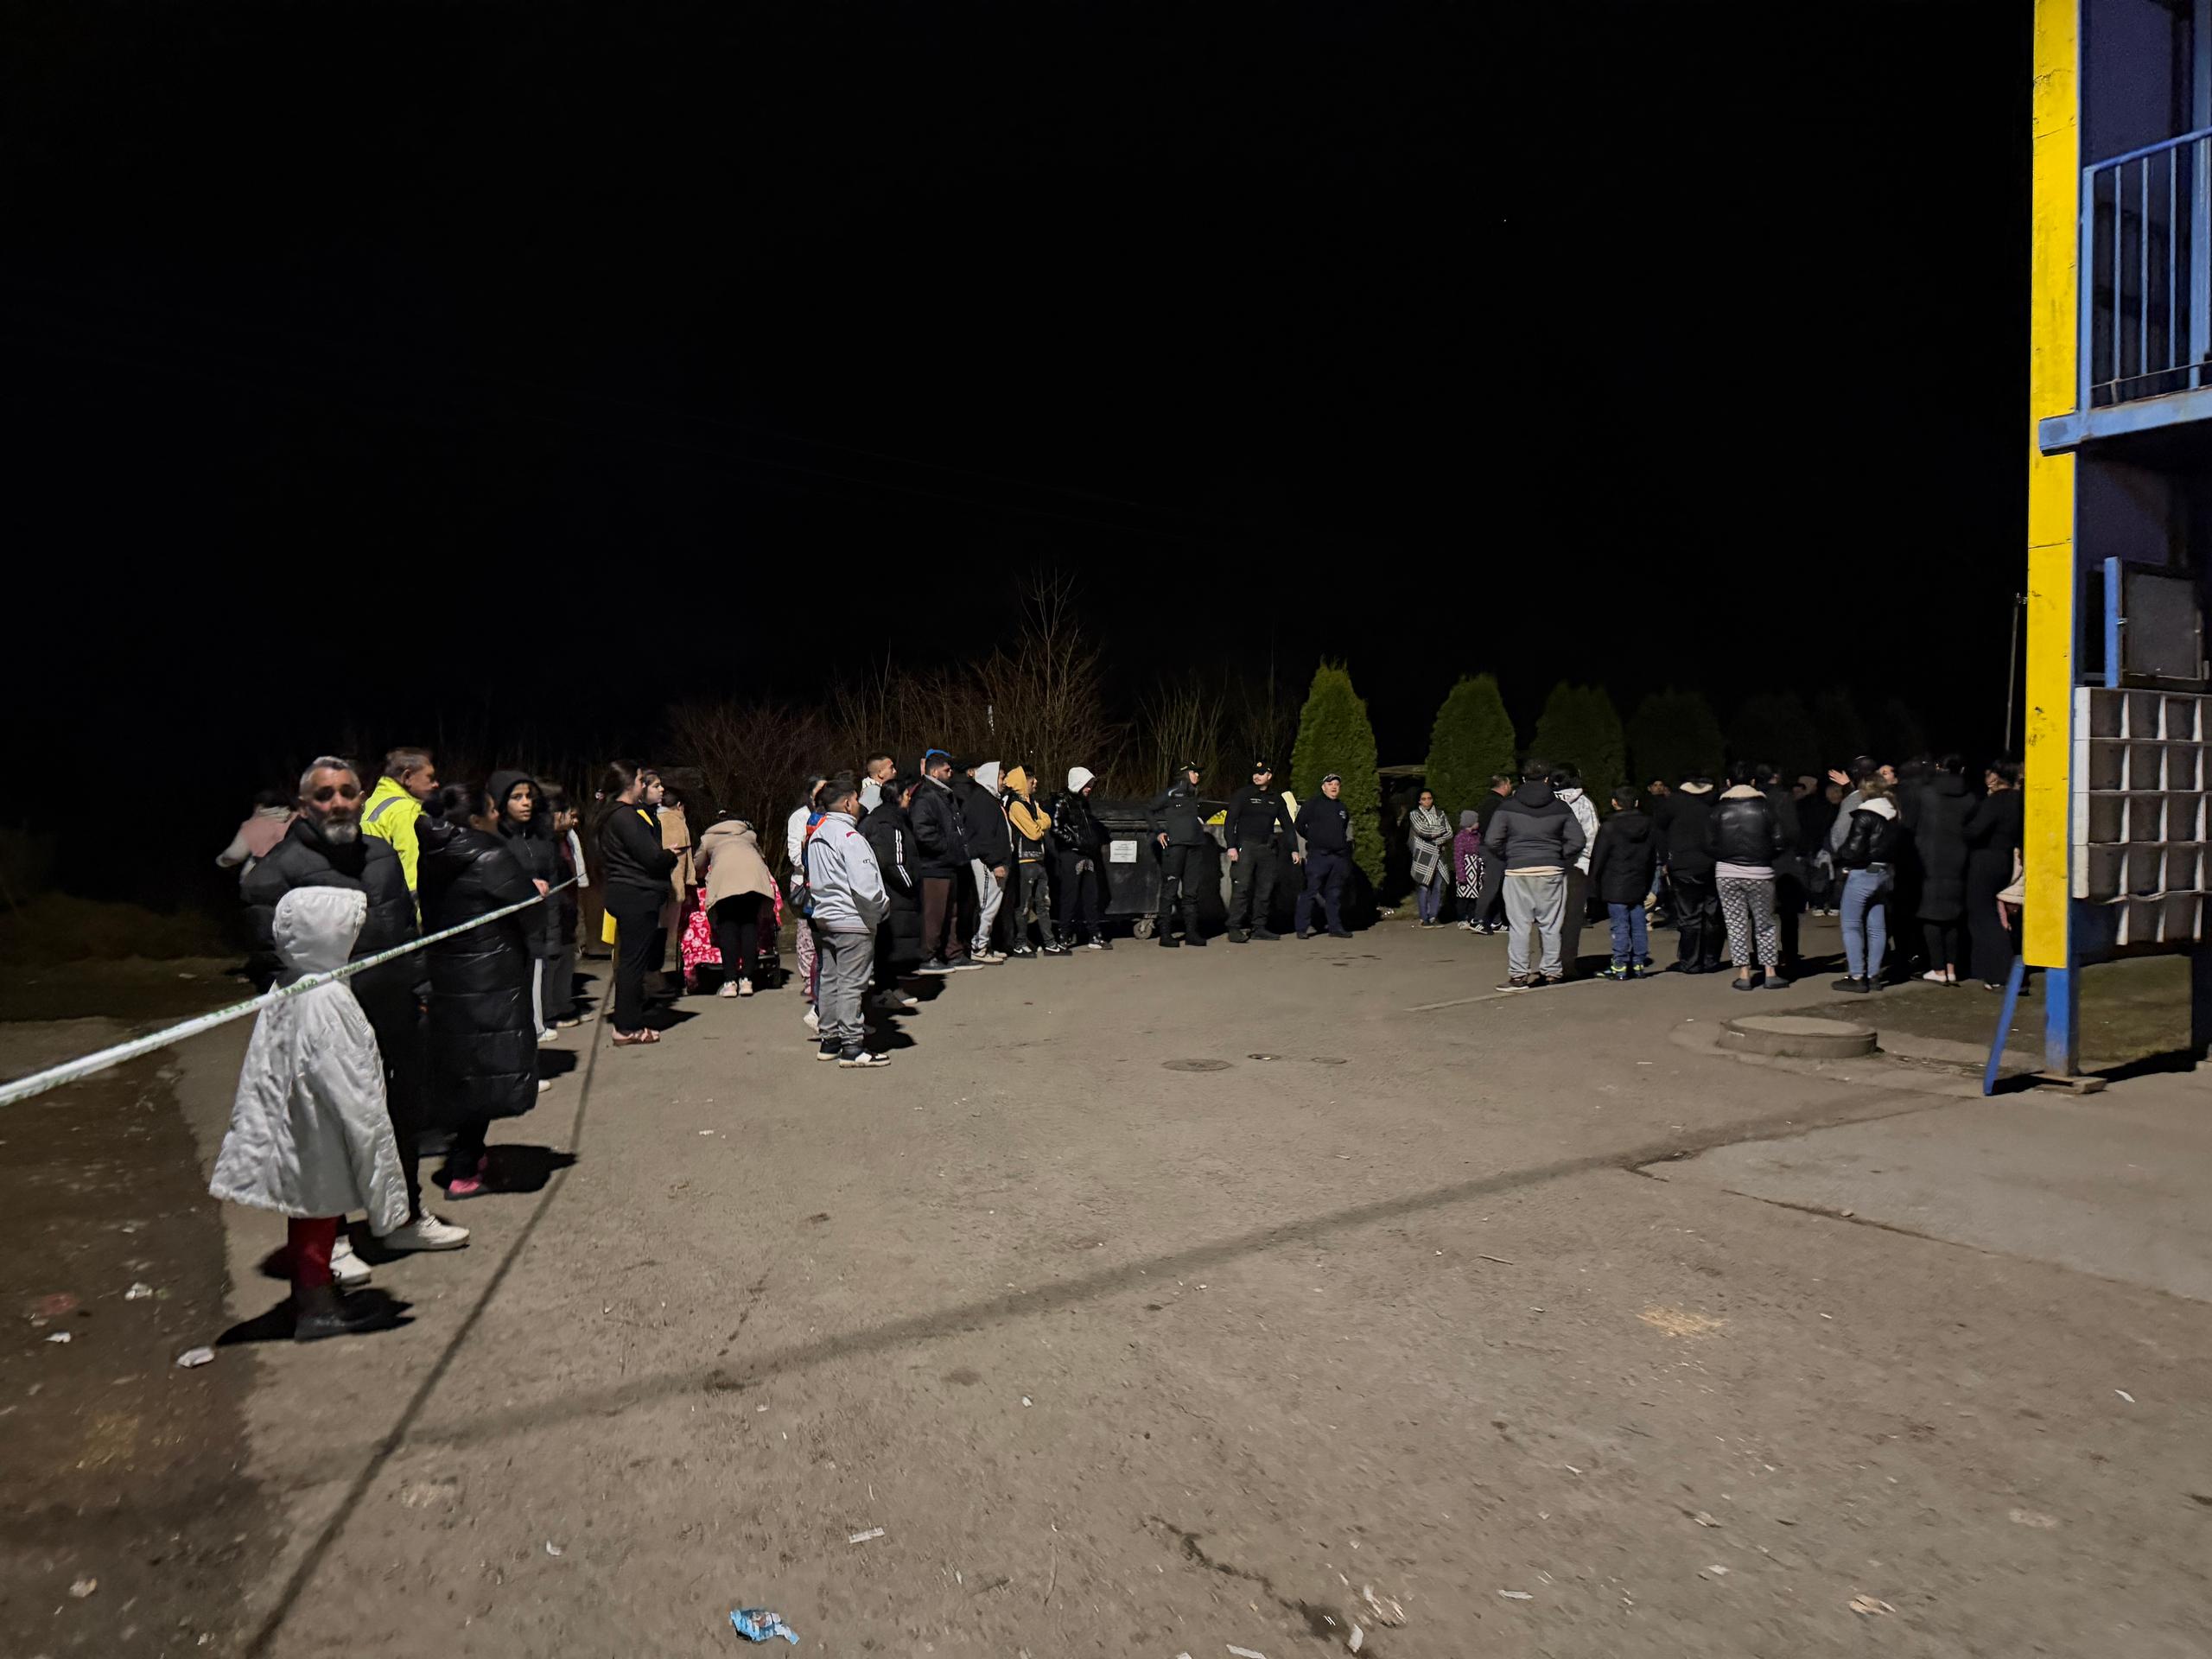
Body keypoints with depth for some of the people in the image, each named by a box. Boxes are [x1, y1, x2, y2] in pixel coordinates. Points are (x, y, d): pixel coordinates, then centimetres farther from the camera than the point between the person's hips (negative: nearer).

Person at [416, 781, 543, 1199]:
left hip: (446, 974, 8)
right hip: (489, 980, -8)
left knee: (461, 1069, 19)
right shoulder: (491, 855, -17)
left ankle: (467, 1153, 32)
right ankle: (463, 1173, 4)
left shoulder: (434, 856, 6)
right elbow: (529, 905, -12)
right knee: (489, 1072, 0)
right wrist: (537, 891, 12)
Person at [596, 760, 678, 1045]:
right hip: (637, 896, -11)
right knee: (634, 960, -5)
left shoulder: (612, 816, 17)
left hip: (624, 895, 11)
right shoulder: (625, 816, -16)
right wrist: (672, 856, -1)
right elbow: (652, 857, -19)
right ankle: (628, 1028, 0)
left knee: (630, 960, 15)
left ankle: (628, 1023, 22)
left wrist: (664, 855, 6)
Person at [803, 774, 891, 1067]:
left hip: (824, 919, 9)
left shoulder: (816, 835, 11)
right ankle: (853, 1047, -1)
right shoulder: (850, 837, -18)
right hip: (853, 922, -9)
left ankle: (830, 1040, 23)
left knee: (830, 980, 15)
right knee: (851, 984, -4)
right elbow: (864, 886, -23)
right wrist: (881, 908, -8)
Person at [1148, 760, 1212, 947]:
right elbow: (1148, 809, 0)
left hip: (1195, 847, 7)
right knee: (1170, 889, -5)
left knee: (1191, 890, 8)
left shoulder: (1195, 797, 18)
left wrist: (1201, 830, 16)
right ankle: (1165, 933, -3)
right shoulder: (1171, 794, -2)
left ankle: (1191, 932, 12)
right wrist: (1158, 832, -5)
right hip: (1175, 845, -7)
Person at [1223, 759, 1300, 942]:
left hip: (1267, 849, 5)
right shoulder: (1244, 794, 0)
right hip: (1245, 846, -5)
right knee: (1241, 888, -11)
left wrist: (1294, 849, 13)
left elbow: (1288, 825, 19)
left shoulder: (1277, 798, 13)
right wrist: (1231, 846, -15)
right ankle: (1235, 928, -12)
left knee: (1265, 889, 5)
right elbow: (1230, 821, -5)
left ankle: (1259, 927, 11)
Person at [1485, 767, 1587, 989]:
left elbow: (1491, 841, -6)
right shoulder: (1561, 807, 3)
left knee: (1518, 926, 1)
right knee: (1551, 925, 10)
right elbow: (1576, 841, 0)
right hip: (1551, 872, 1)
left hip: (1517, 872, -1)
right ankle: (1552, 971, 16)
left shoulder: (1508, 807, 0)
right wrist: (1559, 860, 12)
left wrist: (1507, 862, 7)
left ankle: (1518, 975, 0)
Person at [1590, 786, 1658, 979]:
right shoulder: (1648, 827, 8)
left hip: (1615, 887, -5)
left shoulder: (1608, 827, -11)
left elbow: (1598, 858, -8)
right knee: (1639, 926, 11)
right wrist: (1648, 886, 21)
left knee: (1620, 927, -4)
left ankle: (1620, 967, -2)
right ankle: (1639, 965, 17)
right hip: (1639, 887, 5)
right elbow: (1654, 859, 15)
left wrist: (1595, 884, 3)